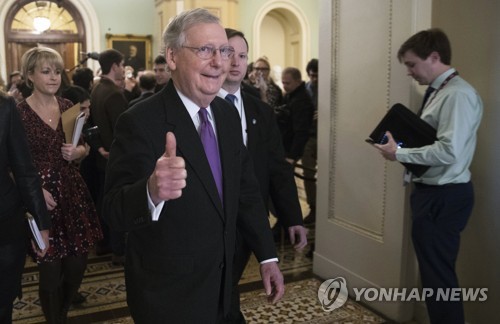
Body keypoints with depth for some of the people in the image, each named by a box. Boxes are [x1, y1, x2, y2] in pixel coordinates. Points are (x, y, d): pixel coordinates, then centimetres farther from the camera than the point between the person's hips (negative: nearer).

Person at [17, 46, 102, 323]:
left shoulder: (68, 107, 6)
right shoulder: (18, 113, -8)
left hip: (72, 192, 5)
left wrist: (76, 152, -8)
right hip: (41, 196, -4)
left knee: (77, 264, 10)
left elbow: (83, 148, 14)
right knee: (51, 269, 2)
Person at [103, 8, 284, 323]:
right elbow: (116, 210, -25)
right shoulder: (140, 122, -20)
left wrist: (267, 255, 6)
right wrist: (152, 191, -45)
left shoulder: (228, 115, 0)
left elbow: (247, 190, 7)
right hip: (167, 295, -6)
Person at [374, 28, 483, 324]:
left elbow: (449, 151, -26)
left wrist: (399, 153, -18)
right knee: (434, 270, 20)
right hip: (432, 192, 10)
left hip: (444, 197, -10)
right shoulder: (440, 92, 13)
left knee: (439, 274, 1)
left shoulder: (458, 94, -18)